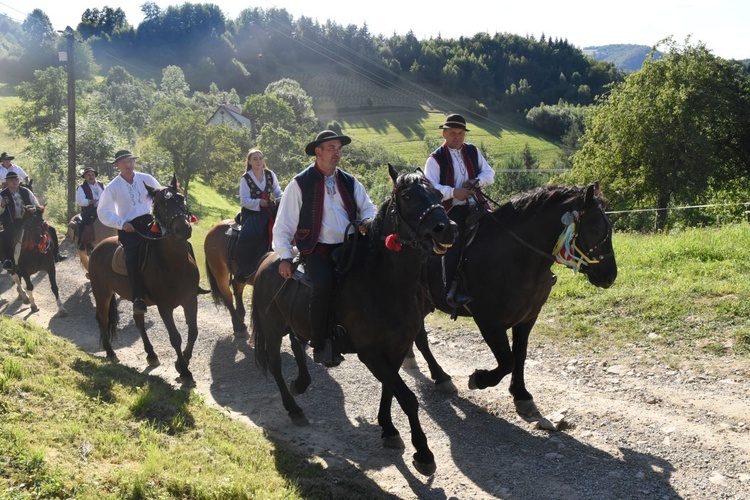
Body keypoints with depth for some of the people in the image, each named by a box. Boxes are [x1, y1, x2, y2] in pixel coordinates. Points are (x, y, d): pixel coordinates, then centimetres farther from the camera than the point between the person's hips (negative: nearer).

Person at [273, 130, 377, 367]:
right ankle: (321, 345, -19)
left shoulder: (350, 182, 15)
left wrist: (368, 221, -9)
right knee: (323, 285, -32)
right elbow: (284, 224, 2)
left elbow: (368, 208, 17)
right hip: (317, 250, -4)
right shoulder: (300, 184, 2)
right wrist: (285, 258, -6)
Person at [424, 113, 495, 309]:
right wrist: (453, 192, -24)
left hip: (475, 205, 5)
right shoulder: (435, 159, 1)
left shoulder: (473, 151, 15)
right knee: (455, 239, -25)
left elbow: (489, 173, 15)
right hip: (451, 209, -5)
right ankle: (451, 290, -23)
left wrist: (478, 181, -8)